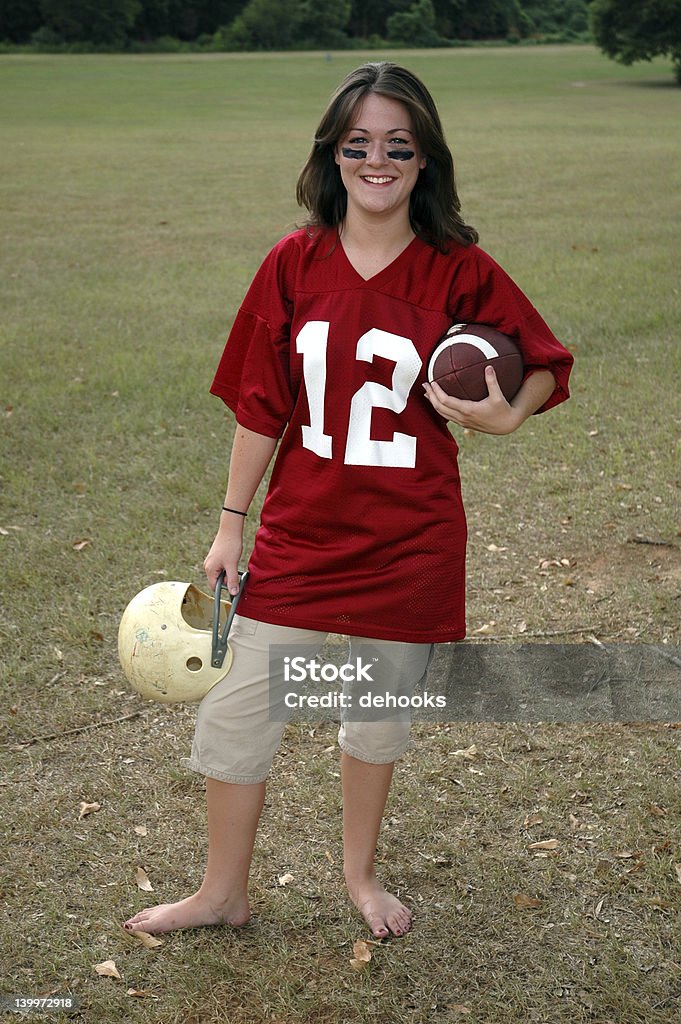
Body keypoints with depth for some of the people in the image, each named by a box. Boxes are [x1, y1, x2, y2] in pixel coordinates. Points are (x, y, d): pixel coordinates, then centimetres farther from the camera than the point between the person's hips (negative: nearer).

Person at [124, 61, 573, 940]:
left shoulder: (460, 271, -7)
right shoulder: (295, 264, -3)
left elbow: (545, 364, 4)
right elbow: (259, 406, 1)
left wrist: (503, 416, -18)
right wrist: (231, 524, 3)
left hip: (408, 538, -1)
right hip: (300, 529, 1)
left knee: (379, 709, 15)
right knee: (236, 710, 3)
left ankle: (360, 871, 41)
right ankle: (223, 892, 26)